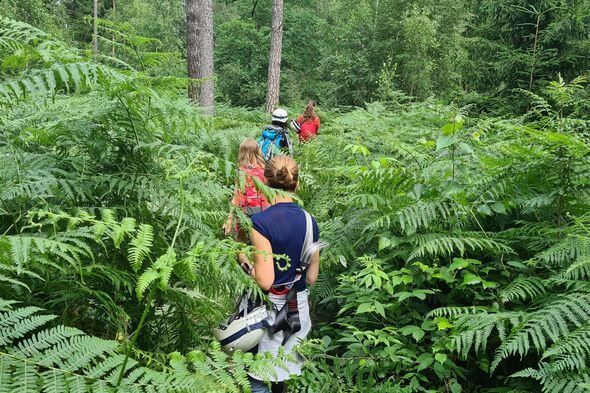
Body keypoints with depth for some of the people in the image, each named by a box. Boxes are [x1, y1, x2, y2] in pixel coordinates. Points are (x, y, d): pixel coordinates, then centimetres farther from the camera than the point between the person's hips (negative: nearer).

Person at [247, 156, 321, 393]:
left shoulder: (260, 222, -18)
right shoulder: (309, 221, -1)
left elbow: (265, 281, -20)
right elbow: (312, 277, 4)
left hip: (271, 308, -5)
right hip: (300, 305, 5)